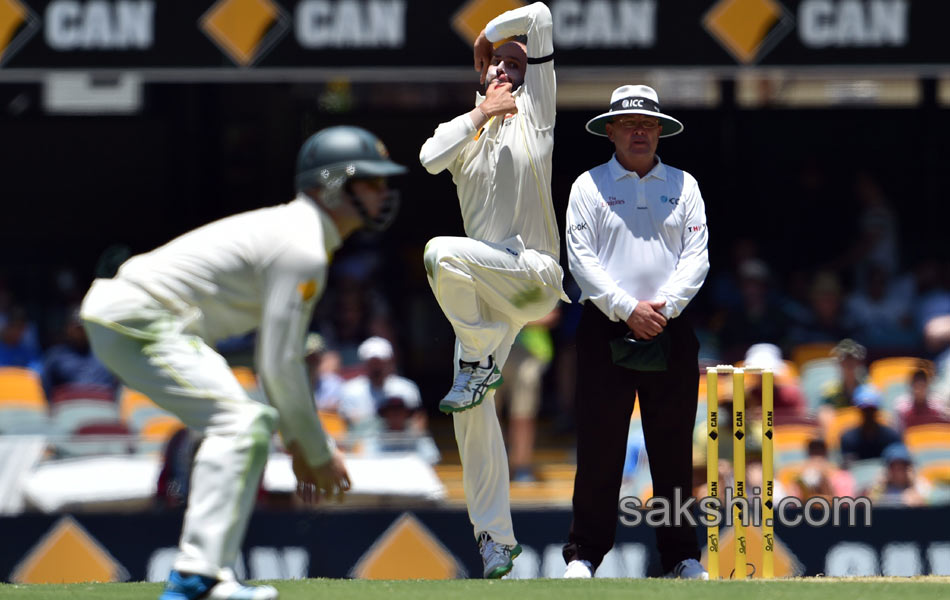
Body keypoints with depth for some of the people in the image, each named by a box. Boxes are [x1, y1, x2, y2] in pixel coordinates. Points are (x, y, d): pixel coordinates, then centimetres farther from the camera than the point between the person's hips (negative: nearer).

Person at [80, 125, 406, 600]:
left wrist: (299, 442, 18)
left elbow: (278, 355, 22)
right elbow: (281, 366, -18)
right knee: (238, 422, -21)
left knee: (256, 421, 15)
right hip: (137, 319, -11)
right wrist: (318, 451, -9)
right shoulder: (303, 249, -17)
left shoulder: (295, 233, 16)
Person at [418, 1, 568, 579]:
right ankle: (496, 538, 5)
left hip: (535, 271, -6)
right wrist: (480, 113, -5)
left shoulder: (533, 110, 6)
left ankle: (480, 364, -14)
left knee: (442, 252, -32)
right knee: (474, 416, -1)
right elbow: (430, 158, -5)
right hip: (485, 291, 6)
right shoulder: (466, 130, 19)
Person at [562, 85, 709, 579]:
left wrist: (665, 306, -12)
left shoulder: (683, 185, 12)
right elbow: (581, 258, -4)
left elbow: (697, 256, 4)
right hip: (606, 331, -2)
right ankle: (584, 553, 1)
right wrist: (628, 308, -15)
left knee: (674, 446, 3)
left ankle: (681, 555, 8)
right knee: (599, 445, -3)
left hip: (671, 332, 2)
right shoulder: (589, 186, 5)